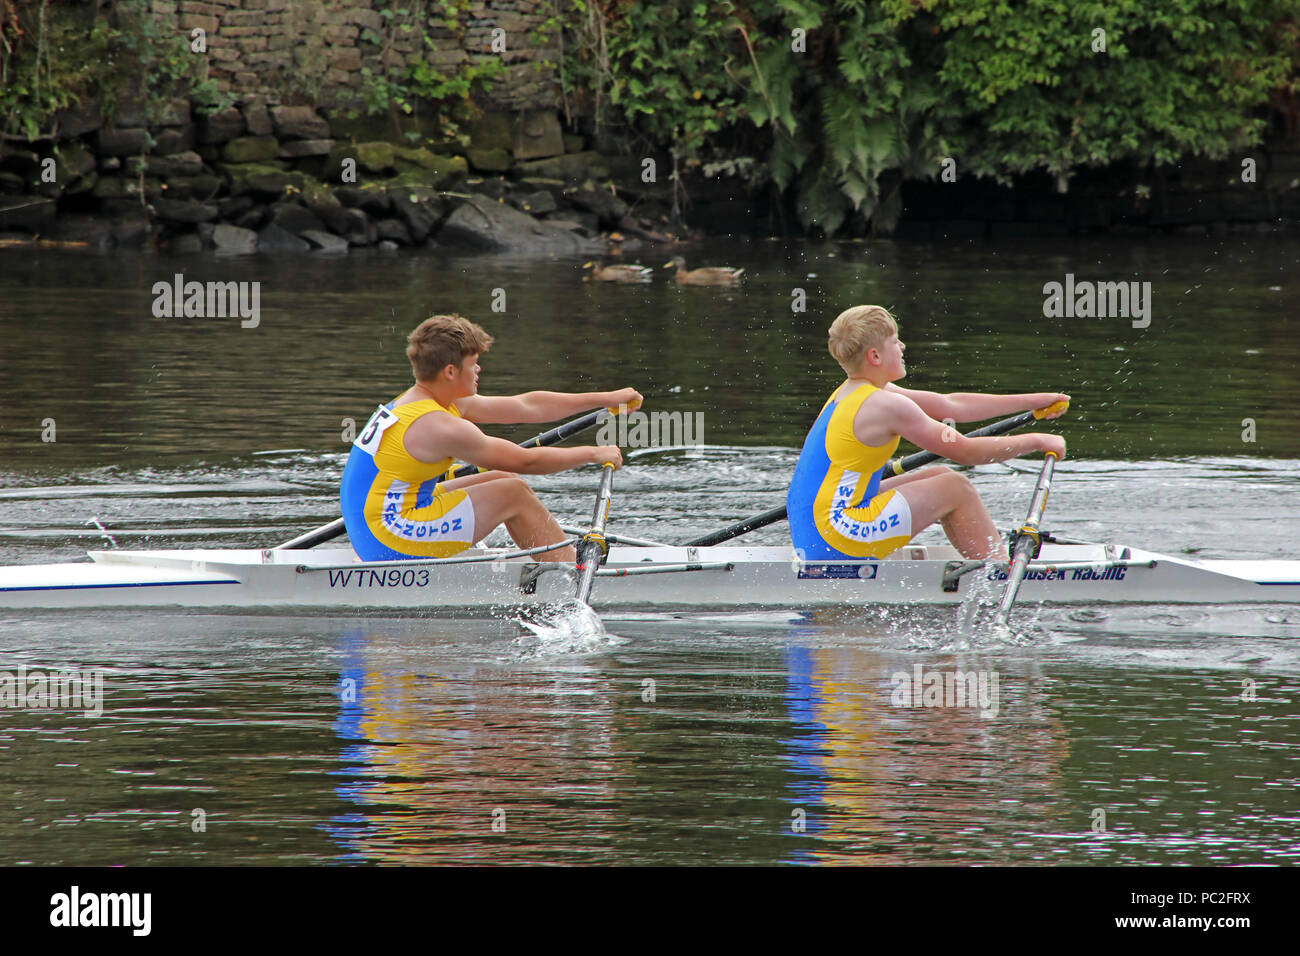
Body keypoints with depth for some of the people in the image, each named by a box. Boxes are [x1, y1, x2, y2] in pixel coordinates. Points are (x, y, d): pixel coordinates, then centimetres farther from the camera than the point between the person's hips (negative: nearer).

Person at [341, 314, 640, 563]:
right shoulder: (438, 426, -20)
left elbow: (527, 406, 14)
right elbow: (524, 461, -13)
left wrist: (606, 399, 16)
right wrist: (593, 454, 0)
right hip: (390, 539, -10)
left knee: (501, 481, 16)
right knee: (513, 493, -5)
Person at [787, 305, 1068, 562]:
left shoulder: (848, 393, 15)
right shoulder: (886, 406, -15)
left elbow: (950, 405, 20)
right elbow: (965, 452, -10)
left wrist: (1031, 401, 21)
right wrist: (1036, 441, 2)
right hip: (835, 538, -10)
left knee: (938, 477, 18)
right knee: (956, 489, -4)